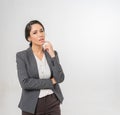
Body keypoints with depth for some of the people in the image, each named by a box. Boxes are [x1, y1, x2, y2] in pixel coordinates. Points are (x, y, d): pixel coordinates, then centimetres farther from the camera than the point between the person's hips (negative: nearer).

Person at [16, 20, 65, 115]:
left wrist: (52, 55, -16)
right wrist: (51, 82, -12)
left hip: (53, 103, 3)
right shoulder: (22, 56, -8)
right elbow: (25, 83, -19)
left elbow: (60, 78, -10)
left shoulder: (52, 53, 2)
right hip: (32, 105, -2)